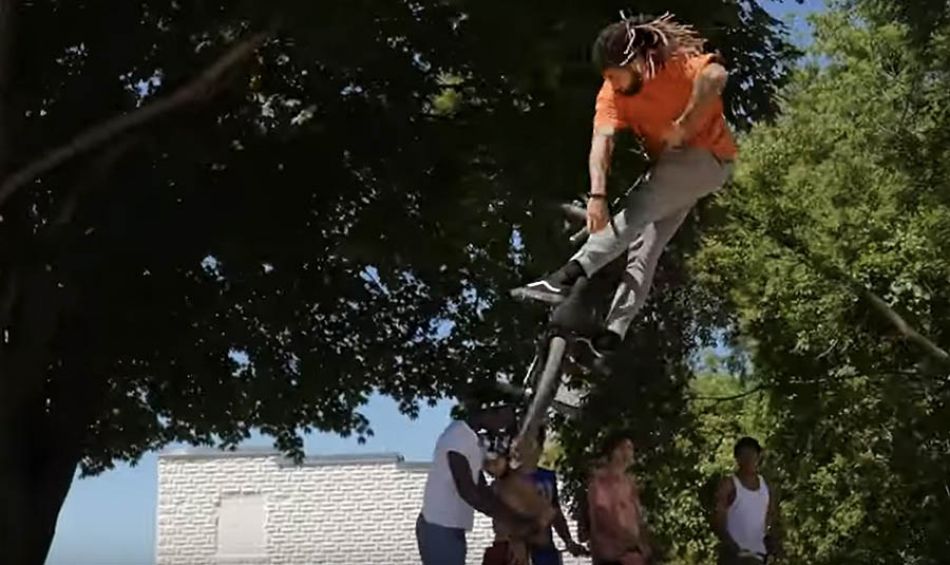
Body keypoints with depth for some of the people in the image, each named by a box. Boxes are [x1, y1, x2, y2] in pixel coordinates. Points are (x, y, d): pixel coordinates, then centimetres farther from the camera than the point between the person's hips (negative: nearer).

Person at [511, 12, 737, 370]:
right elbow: (602, 142, -25)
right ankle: (611, 337, -9)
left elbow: (715, 75, -42)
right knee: (644, 248, -4)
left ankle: (568, 277, -37)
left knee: (635, 213, -27)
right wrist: (597, 195, -40)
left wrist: (684, 125, -35)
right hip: (667, 163, 6)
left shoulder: (676, 63, -22)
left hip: (705, 158, -6)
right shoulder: (612, 93, -10)